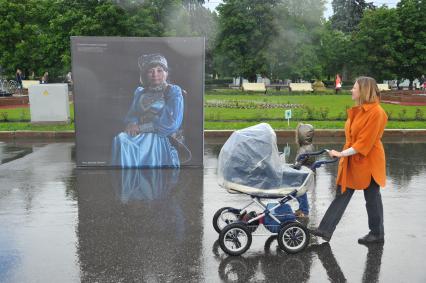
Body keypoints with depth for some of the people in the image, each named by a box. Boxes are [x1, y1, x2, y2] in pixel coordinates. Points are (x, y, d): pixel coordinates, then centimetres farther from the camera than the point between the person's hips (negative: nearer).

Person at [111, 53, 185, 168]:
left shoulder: (174, 91, 4)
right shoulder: (140, 92, 20)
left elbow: (172, 124, -8)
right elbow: (131, 116, 14)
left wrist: (141, 127, -10)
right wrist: (132, 124, -11)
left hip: (162, 138, -5)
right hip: (140, 136, 5)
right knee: (120, 139, -28)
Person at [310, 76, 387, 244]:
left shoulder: (376, 112, -18)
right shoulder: (358, 110, 8)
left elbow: (364, 143, -22)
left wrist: (341, 154, -20)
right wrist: (343, 154, 9)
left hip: (368, 163, -8)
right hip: (351, 161, 8)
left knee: (372, 199, 8)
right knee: (341, 195, 7)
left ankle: (377, 234, 26)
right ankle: (325, 230, 9)